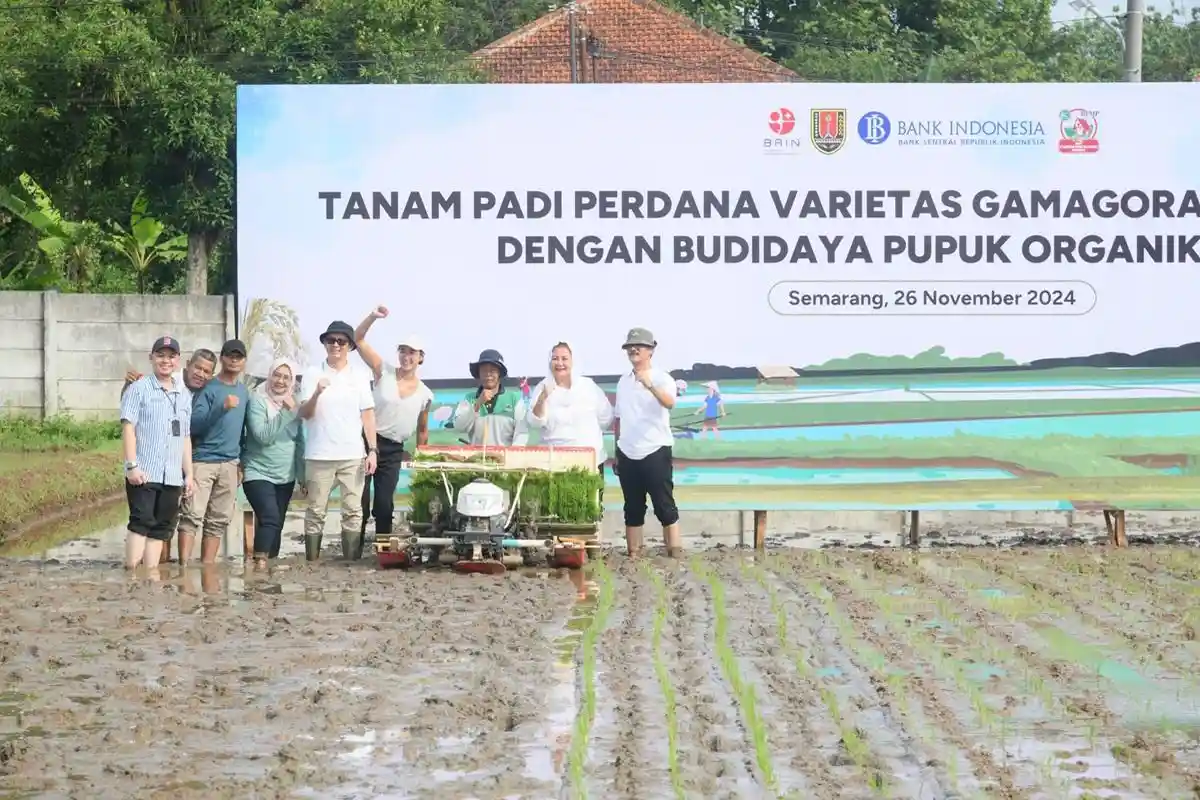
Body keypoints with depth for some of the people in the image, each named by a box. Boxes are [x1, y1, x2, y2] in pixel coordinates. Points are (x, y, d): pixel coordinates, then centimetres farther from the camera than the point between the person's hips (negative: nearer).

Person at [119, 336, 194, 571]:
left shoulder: (184, 396, 19)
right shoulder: (139, 389, 1)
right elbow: (128, 428, -6)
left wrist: (189, 474, 16)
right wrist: (132, 465, -15)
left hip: (172, 476, 5)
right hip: (144, 473, -5)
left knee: (161, 528, 4)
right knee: (141, 522, -11)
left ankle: (150, 575, 5)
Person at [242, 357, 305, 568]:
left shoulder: (294, 403, 10)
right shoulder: (258, 400, -7)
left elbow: (300, 442, 17)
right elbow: (263, 435, -20)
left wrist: (303, 475, 17)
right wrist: (285, 412, -22)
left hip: (286, 476, 6)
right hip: (259, 473, -6)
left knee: (277, 524, 6)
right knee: (270, 518, -23)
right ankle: (259, 563, -27)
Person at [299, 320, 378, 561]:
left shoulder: (359, 377, 9)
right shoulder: (312, 374, 3)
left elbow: (367, 415, 10)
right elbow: (304, 414, -3)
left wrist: (373, 450, 1)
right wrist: (317, 393, -23)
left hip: (352, 457, 2)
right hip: (319, 456, -2)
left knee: (353, 511, 0)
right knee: (316, 512, 1)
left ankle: (353, 560, 4)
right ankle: (312, 562, 4)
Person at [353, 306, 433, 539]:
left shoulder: (424, 394, 4)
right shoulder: (384, 371, -3)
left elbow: (422, 430, 18)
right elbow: (358, 339, -10)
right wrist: (373, 317, -25)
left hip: (394, 450, 3)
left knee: (385, 505, 6)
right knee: (360, 501, -4)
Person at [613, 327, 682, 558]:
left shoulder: (662, 379, -6)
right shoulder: (623, 382, 11)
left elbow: (670, 403, -27)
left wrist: (650, 385, -44)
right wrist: (616, 452, 15)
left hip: (655, 452, -5)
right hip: (627, 454, 5)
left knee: (664, 505, -6)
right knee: (633, 508, 7)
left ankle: (675, 553, -6)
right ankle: (633, 555, 11)